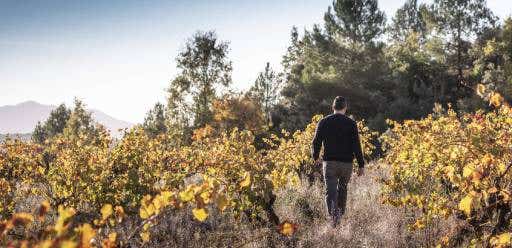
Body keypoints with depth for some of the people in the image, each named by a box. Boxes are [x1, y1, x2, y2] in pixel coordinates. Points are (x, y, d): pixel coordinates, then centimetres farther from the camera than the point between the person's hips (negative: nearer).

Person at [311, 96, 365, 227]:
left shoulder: (324, 122, 2)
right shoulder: (351, 123, -2)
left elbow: (316, 142, 3)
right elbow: (356, 146, -6)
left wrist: (315, 157, 21)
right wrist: (361, 165, -2)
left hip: (329, 162, 0)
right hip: (346, 162, 1)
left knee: (331, 191, -2)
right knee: (342, 189, 20)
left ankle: (333, 214, -23)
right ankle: (341, 214, 23)